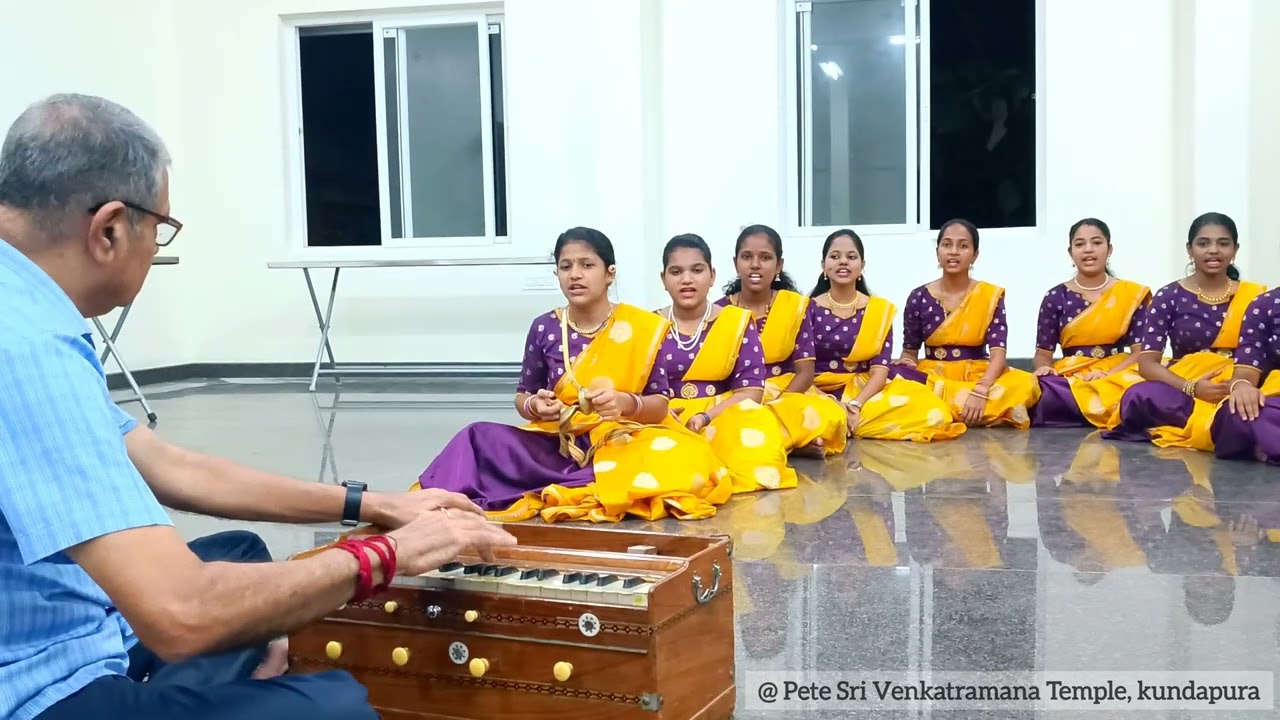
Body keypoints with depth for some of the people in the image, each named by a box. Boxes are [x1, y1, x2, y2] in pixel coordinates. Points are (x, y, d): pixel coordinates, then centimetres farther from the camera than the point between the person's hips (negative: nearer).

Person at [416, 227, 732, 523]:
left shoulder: (641, 328, -3)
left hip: (623, 441, 0)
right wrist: (534, 406, -12)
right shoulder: (544, 328, 4)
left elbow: (660, 405, -1)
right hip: (557, 444, 1)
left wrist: (626, 403, -24)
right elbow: (522, 396, 13)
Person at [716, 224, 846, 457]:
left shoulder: (797, 306, 4)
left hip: (788, 395, 0)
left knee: (828, 417, -35)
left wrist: (777, 405, -19)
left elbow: (805, 371, -1)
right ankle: (795, 443, -20)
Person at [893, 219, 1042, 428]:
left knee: (1026, 383, -29)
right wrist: (907, 362, -18)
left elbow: (998, 352, -11)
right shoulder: (919, 298, 2)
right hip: (933, 378, 0)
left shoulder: (990, 296, -1)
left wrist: (980, 392, -29)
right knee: (897, 376, -33)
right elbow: (910, 351, 8)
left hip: (977, 377, 0)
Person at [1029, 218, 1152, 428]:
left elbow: (1140, 352, 1)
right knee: (1041, 394, -36)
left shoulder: (1132, 294, 7)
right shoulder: (1055, 298, 8)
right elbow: (1043, 353, 9)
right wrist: (1043, 368, -16)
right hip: (1070, 379, 2)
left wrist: (1109, 375, -18)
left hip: (1119, 378, -1)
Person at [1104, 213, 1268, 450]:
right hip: (1183, 391, 0)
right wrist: (1191, 388, -20)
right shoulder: (1169, 296, 5)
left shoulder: (1254, 297, 10)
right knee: (1139, 397, -36)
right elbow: (1147, 362, -2)